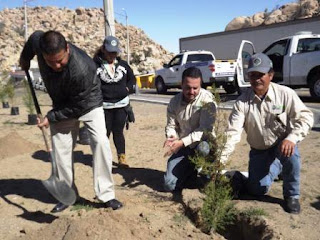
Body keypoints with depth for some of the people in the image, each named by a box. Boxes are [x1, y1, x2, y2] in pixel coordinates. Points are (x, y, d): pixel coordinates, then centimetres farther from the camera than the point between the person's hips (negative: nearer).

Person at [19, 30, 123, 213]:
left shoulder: (82, 69, -40)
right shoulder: (38, 41, -25)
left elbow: (78, 107, -28)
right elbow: (33, 38, 3)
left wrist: (51, 117, -21)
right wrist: (25, 59, 17)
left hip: (88, 103, -4)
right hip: (62, 105, 5)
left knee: (100, 142, -20)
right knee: (61, 148, 3)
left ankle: (106, 194, -9)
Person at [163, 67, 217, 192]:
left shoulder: (207, 99, -18)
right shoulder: (175, 101, -3)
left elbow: (205, 129, -23)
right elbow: (171, 125, 6)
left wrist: (182, 142, -31)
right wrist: (172, 137, -18)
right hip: (183, 147, 4)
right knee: (169, 185, -5)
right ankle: (192, 172, 25)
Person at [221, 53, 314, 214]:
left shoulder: (285, 94, -16)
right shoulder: (242, 101, -13)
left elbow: (305, 117, -18)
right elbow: (232, 132, -18)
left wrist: (292, 138, -37)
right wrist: (220, 160, -28)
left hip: (281, 143, -2)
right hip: (259, 151, 2)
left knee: (289, 151, -37)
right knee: (258, 189, -8)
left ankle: (291, 195, -9)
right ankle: (276, 168, 28)